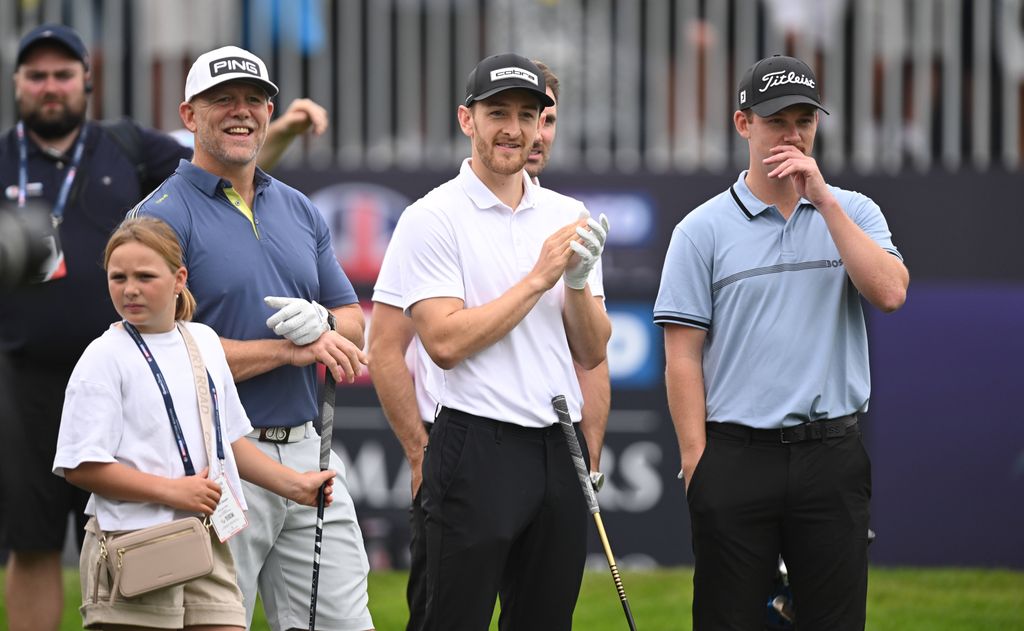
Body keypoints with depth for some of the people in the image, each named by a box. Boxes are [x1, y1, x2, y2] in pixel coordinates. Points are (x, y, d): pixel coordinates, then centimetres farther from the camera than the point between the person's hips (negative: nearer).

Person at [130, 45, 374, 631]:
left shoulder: (301, 211, 16)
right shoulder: (161, 217, -6)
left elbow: (355, 326, 18)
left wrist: (322, 323, -7)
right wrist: (291, 350, -13)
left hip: (306, 446, 6)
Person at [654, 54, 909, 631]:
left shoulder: (854, 213, 8)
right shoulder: (703, 230, 1)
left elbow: (890, 292, -11)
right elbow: (683, 355, -1)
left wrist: (825, 200, -13)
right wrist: (696, 462, -8)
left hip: (832, 454, 2)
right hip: (739, 455, -2)